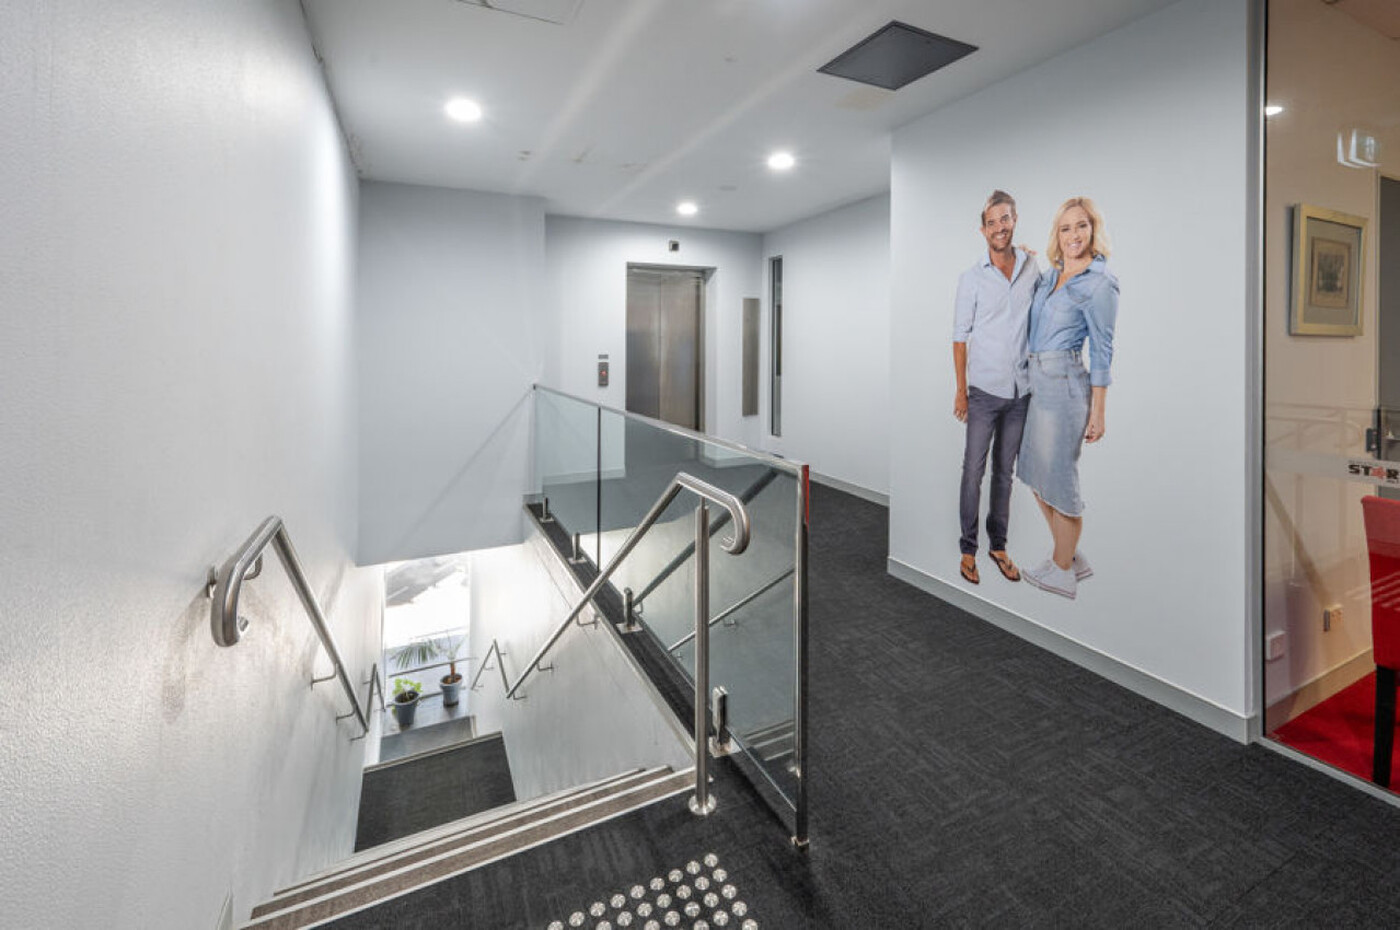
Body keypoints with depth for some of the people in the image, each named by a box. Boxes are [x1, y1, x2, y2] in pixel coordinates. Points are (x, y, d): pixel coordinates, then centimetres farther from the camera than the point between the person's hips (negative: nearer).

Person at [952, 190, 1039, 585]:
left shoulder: (1033, 268, 6)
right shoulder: (972, 278, -3)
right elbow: (960, 336, -3)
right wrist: (960, 391, -7)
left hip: (1021, 390, 3)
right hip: (985, 390, -3)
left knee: (1005, 471, 11)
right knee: (973, 471, 0)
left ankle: (998, 544, 23)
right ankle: (968, 548, 12)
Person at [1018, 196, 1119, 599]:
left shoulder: (1100, 282, -10)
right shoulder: (1049, 273, 12)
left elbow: (1101, 351, -10)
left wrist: (1097, 412, -10)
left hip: (1064, 383, -9)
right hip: (1037, 380, 9)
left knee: (1058, 478, 0)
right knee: (1036, 473, 14)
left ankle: (1062, 573, 16)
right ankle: (1071, 557, 30)